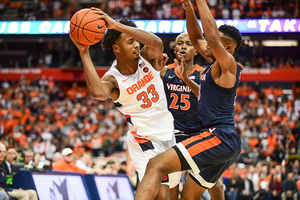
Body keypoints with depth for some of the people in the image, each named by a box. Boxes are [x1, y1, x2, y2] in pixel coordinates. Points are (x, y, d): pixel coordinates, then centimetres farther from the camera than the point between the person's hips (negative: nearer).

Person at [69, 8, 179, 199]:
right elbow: (98, 92, -46)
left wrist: (116, 25, -40)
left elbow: (157, 43, -33)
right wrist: (84, 53, -45)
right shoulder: (113, 79, -20)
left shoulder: (146, 57, -7)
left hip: (167, 133, 6)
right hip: (145, 140, -6)